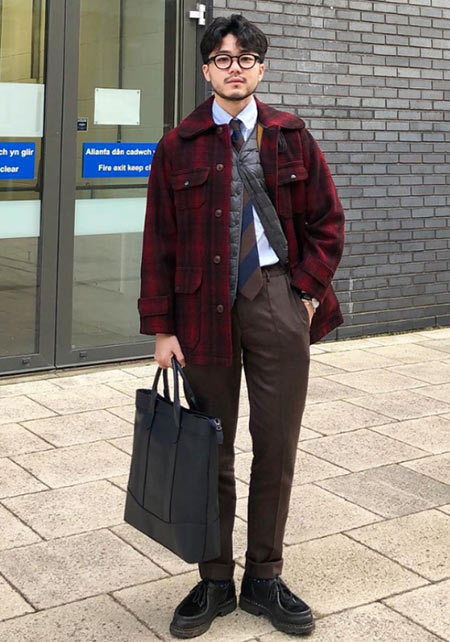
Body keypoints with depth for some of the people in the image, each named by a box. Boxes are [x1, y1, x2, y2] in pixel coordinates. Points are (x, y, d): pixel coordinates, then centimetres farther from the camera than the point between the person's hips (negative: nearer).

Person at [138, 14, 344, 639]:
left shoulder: (291, 136, 6)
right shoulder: (179, 146, 2)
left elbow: (327, 223, 9)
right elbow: (159, 241, 2)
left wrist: (308, 292, -2)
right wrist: (162, 327, -3)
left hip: (278, 298, 1)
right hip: (204, 305, -1)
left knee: (277, 446, 6)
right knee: (213, 450, 7)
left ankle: (264, 579, 22)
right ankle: (215, 582, 22)